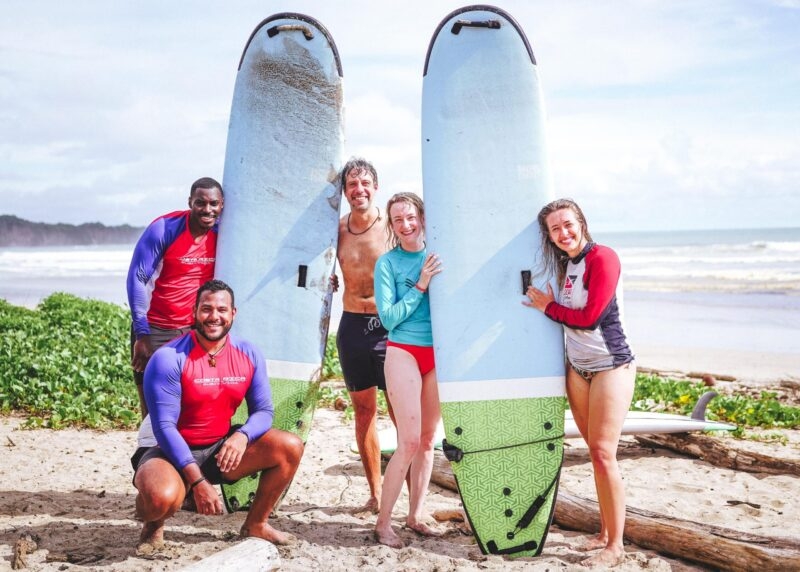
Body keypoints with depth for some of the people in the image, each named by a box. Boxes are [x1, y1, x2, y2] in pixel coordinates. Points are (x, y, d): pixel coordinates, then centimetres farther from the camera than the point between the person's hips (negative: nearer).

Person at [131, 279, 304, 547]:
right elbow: (164, 426, -21)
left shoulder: (249, 355, -3)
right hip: (172, 451, -5)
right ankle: (153, 523, 4)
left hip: (222, 448, 5)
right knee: (162, 498, -37)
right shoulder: (169, 358, -18)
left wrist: (243, 436, -26)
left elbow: (263, 411, -1)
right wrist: (197, 480, -28)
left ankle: (255, 525, 8)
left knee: (291, 448, -12)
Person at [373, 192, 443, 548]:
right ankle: (383, 523, 2)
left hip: (437, 353, 4)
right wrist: (420, 286, -14)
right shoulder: (388, 262, -4)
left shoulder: (436, 256, 6)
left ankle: (415, 516, 20)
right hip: (403, 352, -4)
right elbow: (388, 318, -9)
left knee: (428, 439, 8)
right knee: (409, 442, -9)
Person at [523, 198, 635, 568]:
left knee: (604, 454, -8)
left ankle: (615, 546, 1)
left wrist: (549, 306, -7)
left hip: (610, 367, -7)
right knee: (595, 451, 10)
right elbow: (571, 315, 11)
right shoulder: (565, 264, 11)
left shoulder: (602, 257, -13)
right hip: (577, 367, 7)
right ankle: (605, 532, 21)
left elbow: (590, 317, -17)